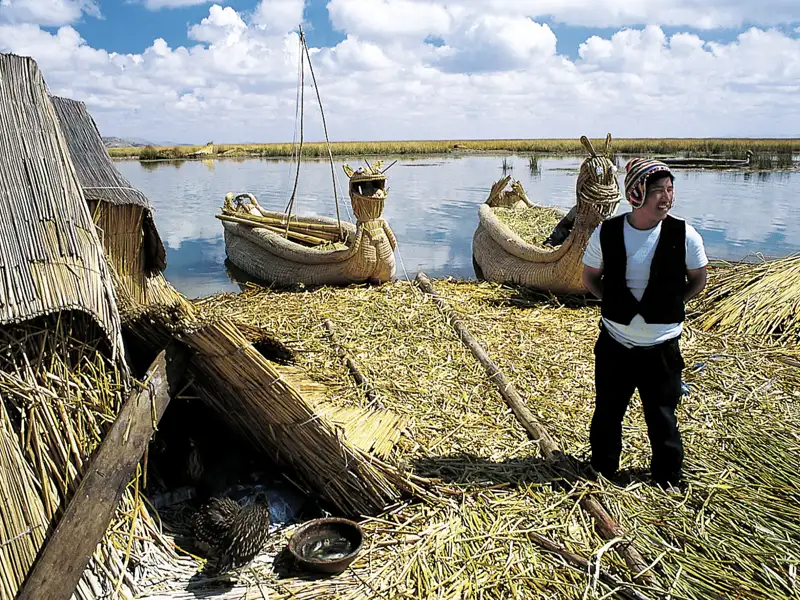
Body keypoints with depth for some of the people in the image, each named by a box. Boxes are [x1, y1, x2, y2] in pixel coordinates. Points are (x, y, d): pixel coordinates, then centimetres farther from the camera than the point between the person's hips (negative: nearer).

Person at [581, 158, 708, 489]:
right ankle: (602, 472, 39)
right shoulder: (606, 233, -10)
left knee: (662, 418, 14)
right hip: (614, 343, 1)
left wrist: (667, 305, -3)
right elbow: (590, 278, 5)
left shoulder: (684, 235, -12)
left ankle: (667, 480, 37)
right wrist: (618, 304, -4)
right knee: (606, 414, 17)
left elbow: (697, 280, 5)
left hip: (662, 347, -1)